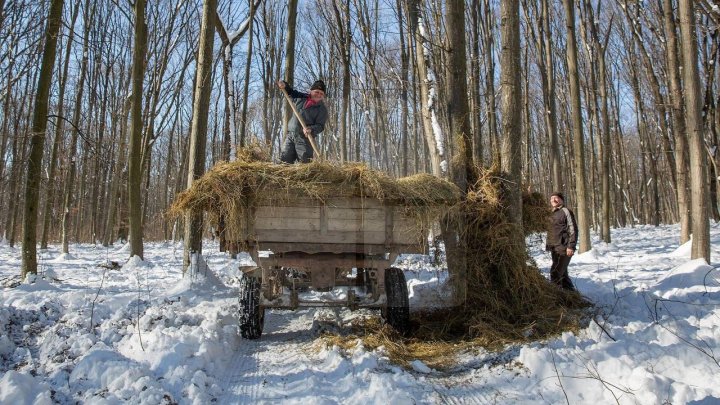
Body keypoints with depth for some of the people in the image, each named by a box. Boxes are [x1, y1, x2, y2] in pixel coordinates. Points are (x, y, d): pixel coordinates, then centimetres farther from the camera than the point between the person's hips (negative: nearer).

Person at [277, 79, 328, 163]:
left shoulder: (322, 109, -4)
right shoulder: (301, 97, 9)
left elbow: (320, 126, -11)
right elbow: (290, 92, 25)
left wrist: (311, 129, -30)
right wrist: (284, 85, 5)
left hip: (305, 138, -4)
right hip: (291, 135, 4)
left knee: (304, 161, -9)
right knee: (285, 159, 2)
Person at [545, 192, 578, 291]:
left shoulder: (566, 211, -6)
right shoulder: (551, 214, 15)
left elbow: (573, 229, -12)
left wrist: (571, 246, -17)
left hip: (563, 248, -8)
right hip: (554, 249, 8)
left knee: (555, 273, -13)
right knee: (562, 273, 13)